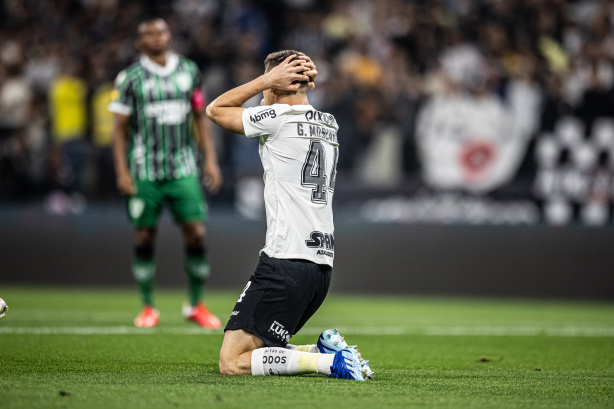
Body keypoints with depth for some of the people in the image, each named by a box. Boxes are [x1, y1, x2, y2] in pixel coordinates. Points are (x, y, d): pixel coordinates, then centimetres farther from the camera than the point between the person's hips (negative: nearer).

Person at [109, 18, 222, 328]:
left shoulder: (189, 71, 8)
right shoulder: (131, 78, -2)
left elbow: (200, 117, 14)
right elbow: (120, 128, 1)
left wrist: (210, 159, 7)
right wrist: (122, 172, -6)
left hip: (182, 169, 2)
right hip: (144, 171, -2)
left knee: (196, 233, -5)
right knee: (144, 237, 0)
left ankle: (196, 305, 9)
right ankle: (148, 308, 13)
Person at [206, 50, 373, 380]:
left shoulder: (277, 118, -9)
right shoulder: (329, 124, 14)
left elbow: (215, 109, 7)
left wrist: (268, 79, 2)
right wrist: (303, 84, 16)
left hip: (286, 263, -9)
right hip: (322, 264, 9)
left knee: (232, 363, -9)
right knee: (255, 347, 21)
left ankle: (331, 361, -18)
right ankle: (326, 351, 4)